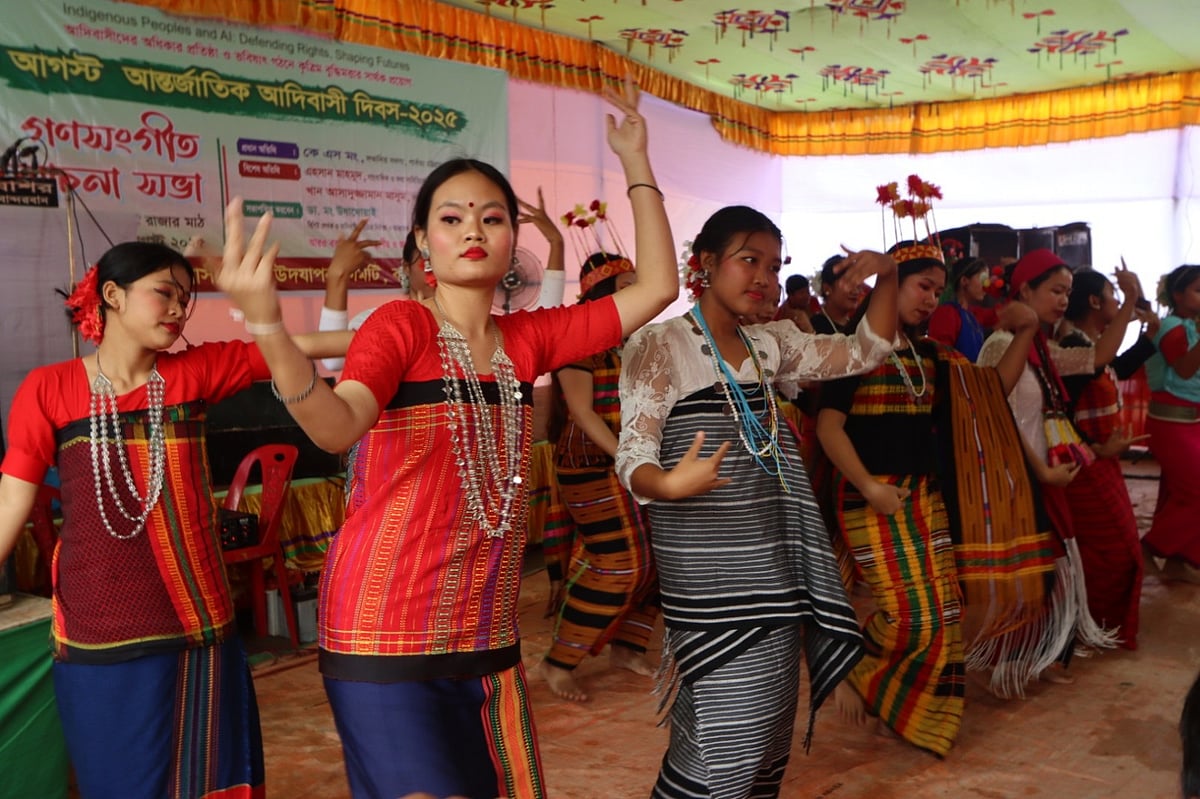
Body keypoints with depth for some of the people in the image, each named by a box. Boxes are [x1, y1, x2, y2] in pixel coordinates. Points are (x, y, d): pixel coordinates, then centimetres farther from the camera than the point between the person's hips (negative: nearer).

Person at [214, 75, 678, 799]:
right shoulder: (401, 326, -9)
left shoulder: (526, 340, 6)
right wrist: (269, 328, -45)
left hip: (487, 639, 6)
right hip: (388, 636, -5)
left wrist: (636, 164, 8)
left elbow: (657, 288, 6)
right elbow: (337, 428, -27)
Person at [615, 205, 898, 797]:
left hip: (772, 569, 7)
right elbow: (633, 454, -18)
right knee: (724, 738, -7)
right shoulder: (659, 345, -9)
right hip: (708, 577, -7)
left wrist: (887, 276, 2)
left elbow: (865, 352, 17)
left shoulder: (769, 343, 12)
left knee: (767, 733, 13)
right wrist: (669, 483, -40)